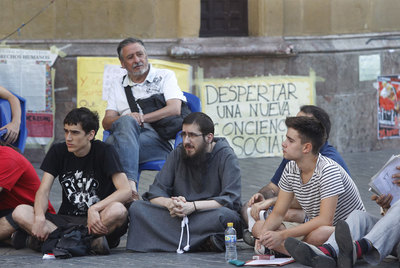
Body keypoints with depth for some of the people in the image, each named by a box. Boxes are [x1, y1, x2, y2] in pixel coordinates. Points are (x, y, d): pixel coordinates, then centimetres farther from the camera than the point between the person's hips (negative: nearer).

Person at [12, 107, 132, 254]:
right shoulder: (58, 151, 5)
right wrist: (39, 218, -23)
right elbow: (43, 190, -2)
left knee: (118, 210, -38)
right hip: (67, 220, 4)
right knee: (20, 212, -22)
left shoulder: (104, 151, -6)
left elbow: (126, 192, -16)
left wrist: (94, 209, -31)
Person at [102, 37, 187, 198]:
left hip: (159, 140, -3)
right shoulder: (119, 86, 27)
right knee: (126, 122, -34)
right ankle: (130, 185, -50)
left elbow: (175, 109, -1)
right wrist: (128, 119, -11)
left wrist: (142, 118, -11)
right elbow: (106, 122, 13)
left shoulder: (165, 76, 17)